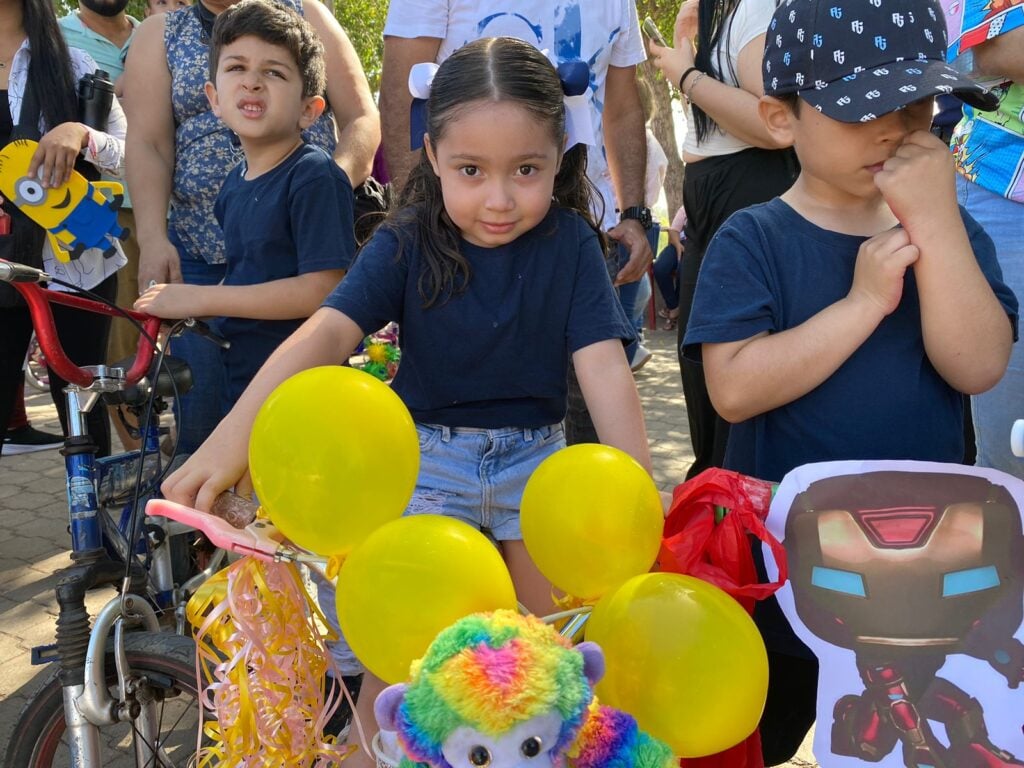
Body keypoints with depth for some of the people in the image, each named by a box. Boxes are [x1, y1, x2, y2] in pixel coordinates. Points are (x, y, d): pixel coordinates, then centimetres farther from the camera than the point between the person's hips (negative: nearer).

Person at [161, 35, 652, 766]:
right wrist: (235, 433, -42)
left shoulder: (571, 244, -13)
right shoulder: (405, 244, -14)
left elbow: (604, 366, -20)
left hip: (535, 456, 1)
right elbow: (329, 330, -27)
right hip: (427, 453, -1)